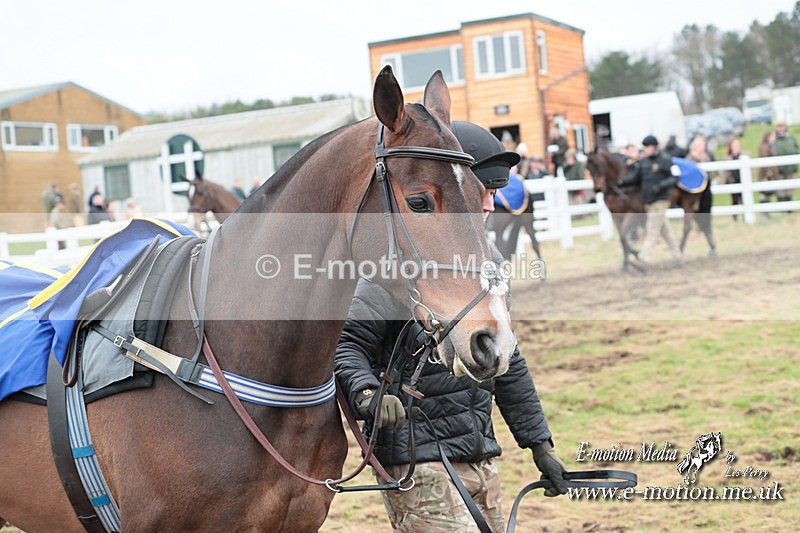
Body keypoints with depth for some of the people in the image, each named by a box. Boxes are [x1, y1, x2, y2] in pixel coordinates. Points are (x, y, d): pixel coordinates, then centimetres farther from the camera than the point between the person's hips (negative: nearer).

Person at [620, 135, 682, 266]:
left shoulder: (665, 160, -10)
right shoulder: (643, 161, 9)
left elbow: (675, 177, -12)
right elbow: (636, 178, 13)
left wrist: (661, 185, -26)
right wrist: (622, 181, -4)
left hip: (660, 200, -7)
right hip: (648, 200, 7)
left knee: (652, 229, -9)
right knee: (665, 229, 14)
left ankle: (644, 257, -11)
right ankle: (676, 255, 24)